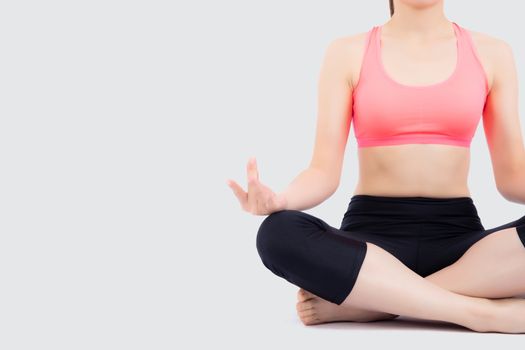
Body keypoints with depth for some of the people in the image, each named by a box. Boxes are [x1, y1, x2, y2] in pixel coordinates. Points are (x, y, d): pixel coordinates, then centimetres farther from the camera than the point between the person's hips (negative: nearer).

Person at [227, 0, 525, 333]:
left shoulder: (492, 52, 8)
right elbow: (325, 171, -2)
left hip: (458, 237, 1)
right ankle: (481, 312, -29)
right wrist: (278, 200, -24)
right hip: (372, 234, -1)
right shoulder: (347, 53, 5)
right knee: (279, 233, -33)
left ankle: (360, 302, -26)